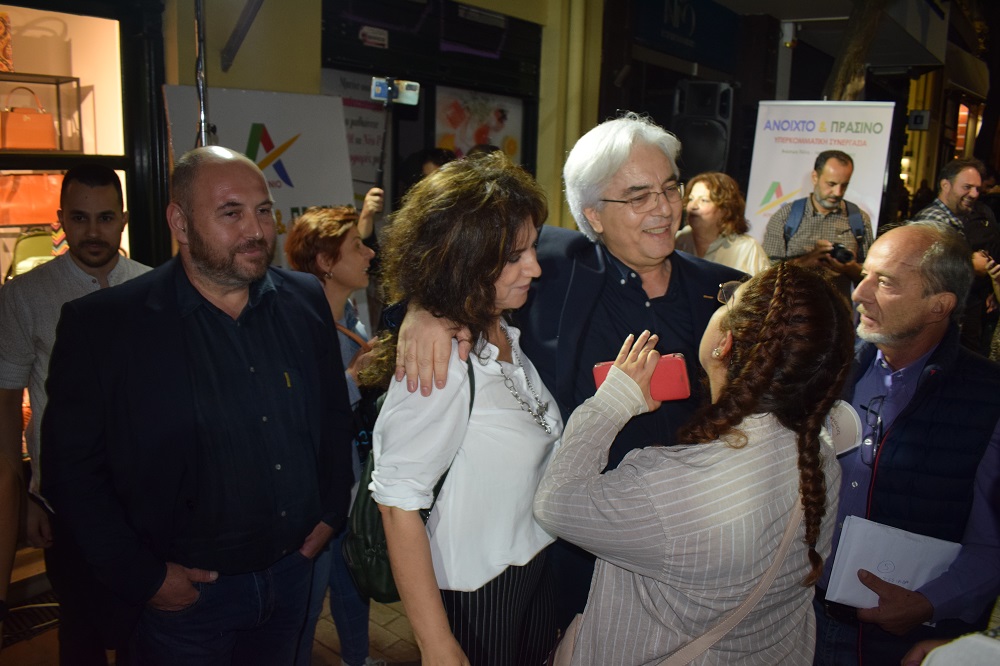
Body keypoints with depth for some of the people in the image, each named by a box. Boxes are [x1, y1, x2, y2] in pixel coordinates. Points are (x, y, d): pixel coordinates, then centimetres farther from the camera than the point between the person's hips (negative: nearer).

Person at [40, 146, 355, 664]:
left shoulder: (305, 301, -2)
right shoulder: (100, 325, -14)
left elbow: (334, 413, 8)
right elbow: (71, 466, -11)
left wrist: (330, 513, 6)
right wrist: (142, 578, -11)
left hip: (292, 573, 4)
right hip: (184, 595, -3)